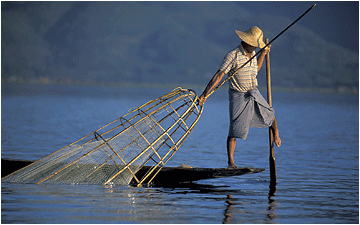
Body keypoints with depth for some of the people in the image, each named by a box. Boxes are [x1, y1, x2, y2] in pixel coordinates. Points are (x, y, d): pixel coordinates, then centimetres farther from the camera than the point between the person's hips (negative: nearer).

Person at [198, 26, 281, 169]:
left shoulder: (252, 53, 4)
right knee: (235, 129, -10)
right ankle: (230, 161, -5)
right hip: (238, 96, -7)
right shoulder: (233, 56, -20)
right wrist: (204, 95, -30)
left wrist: (263, 54, 15)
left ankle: (276, 136, 49)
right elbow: (219, 76, -24)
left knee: (270, 115, 17)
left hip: (254, 94, 7)